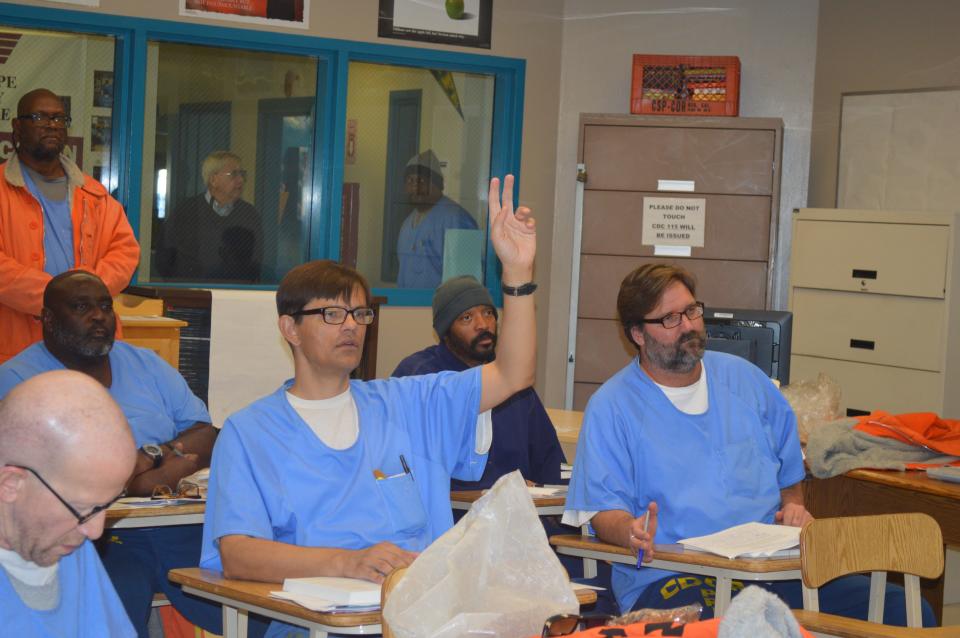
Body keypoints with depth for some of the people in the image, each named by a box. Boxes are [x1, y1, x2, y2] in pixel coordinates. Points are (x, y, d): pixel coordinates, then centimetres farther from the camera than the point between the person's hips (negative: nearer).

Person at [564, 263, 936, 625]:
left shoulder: (744, 378, 18)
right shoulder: (610, 407, 2)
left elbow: (789, 467, 29)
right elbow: (604, 509, -4)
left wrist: (794, 508, 8)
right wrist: (629, 530, -26)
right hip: (671, 578, -5)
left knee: (905, 611, -14)